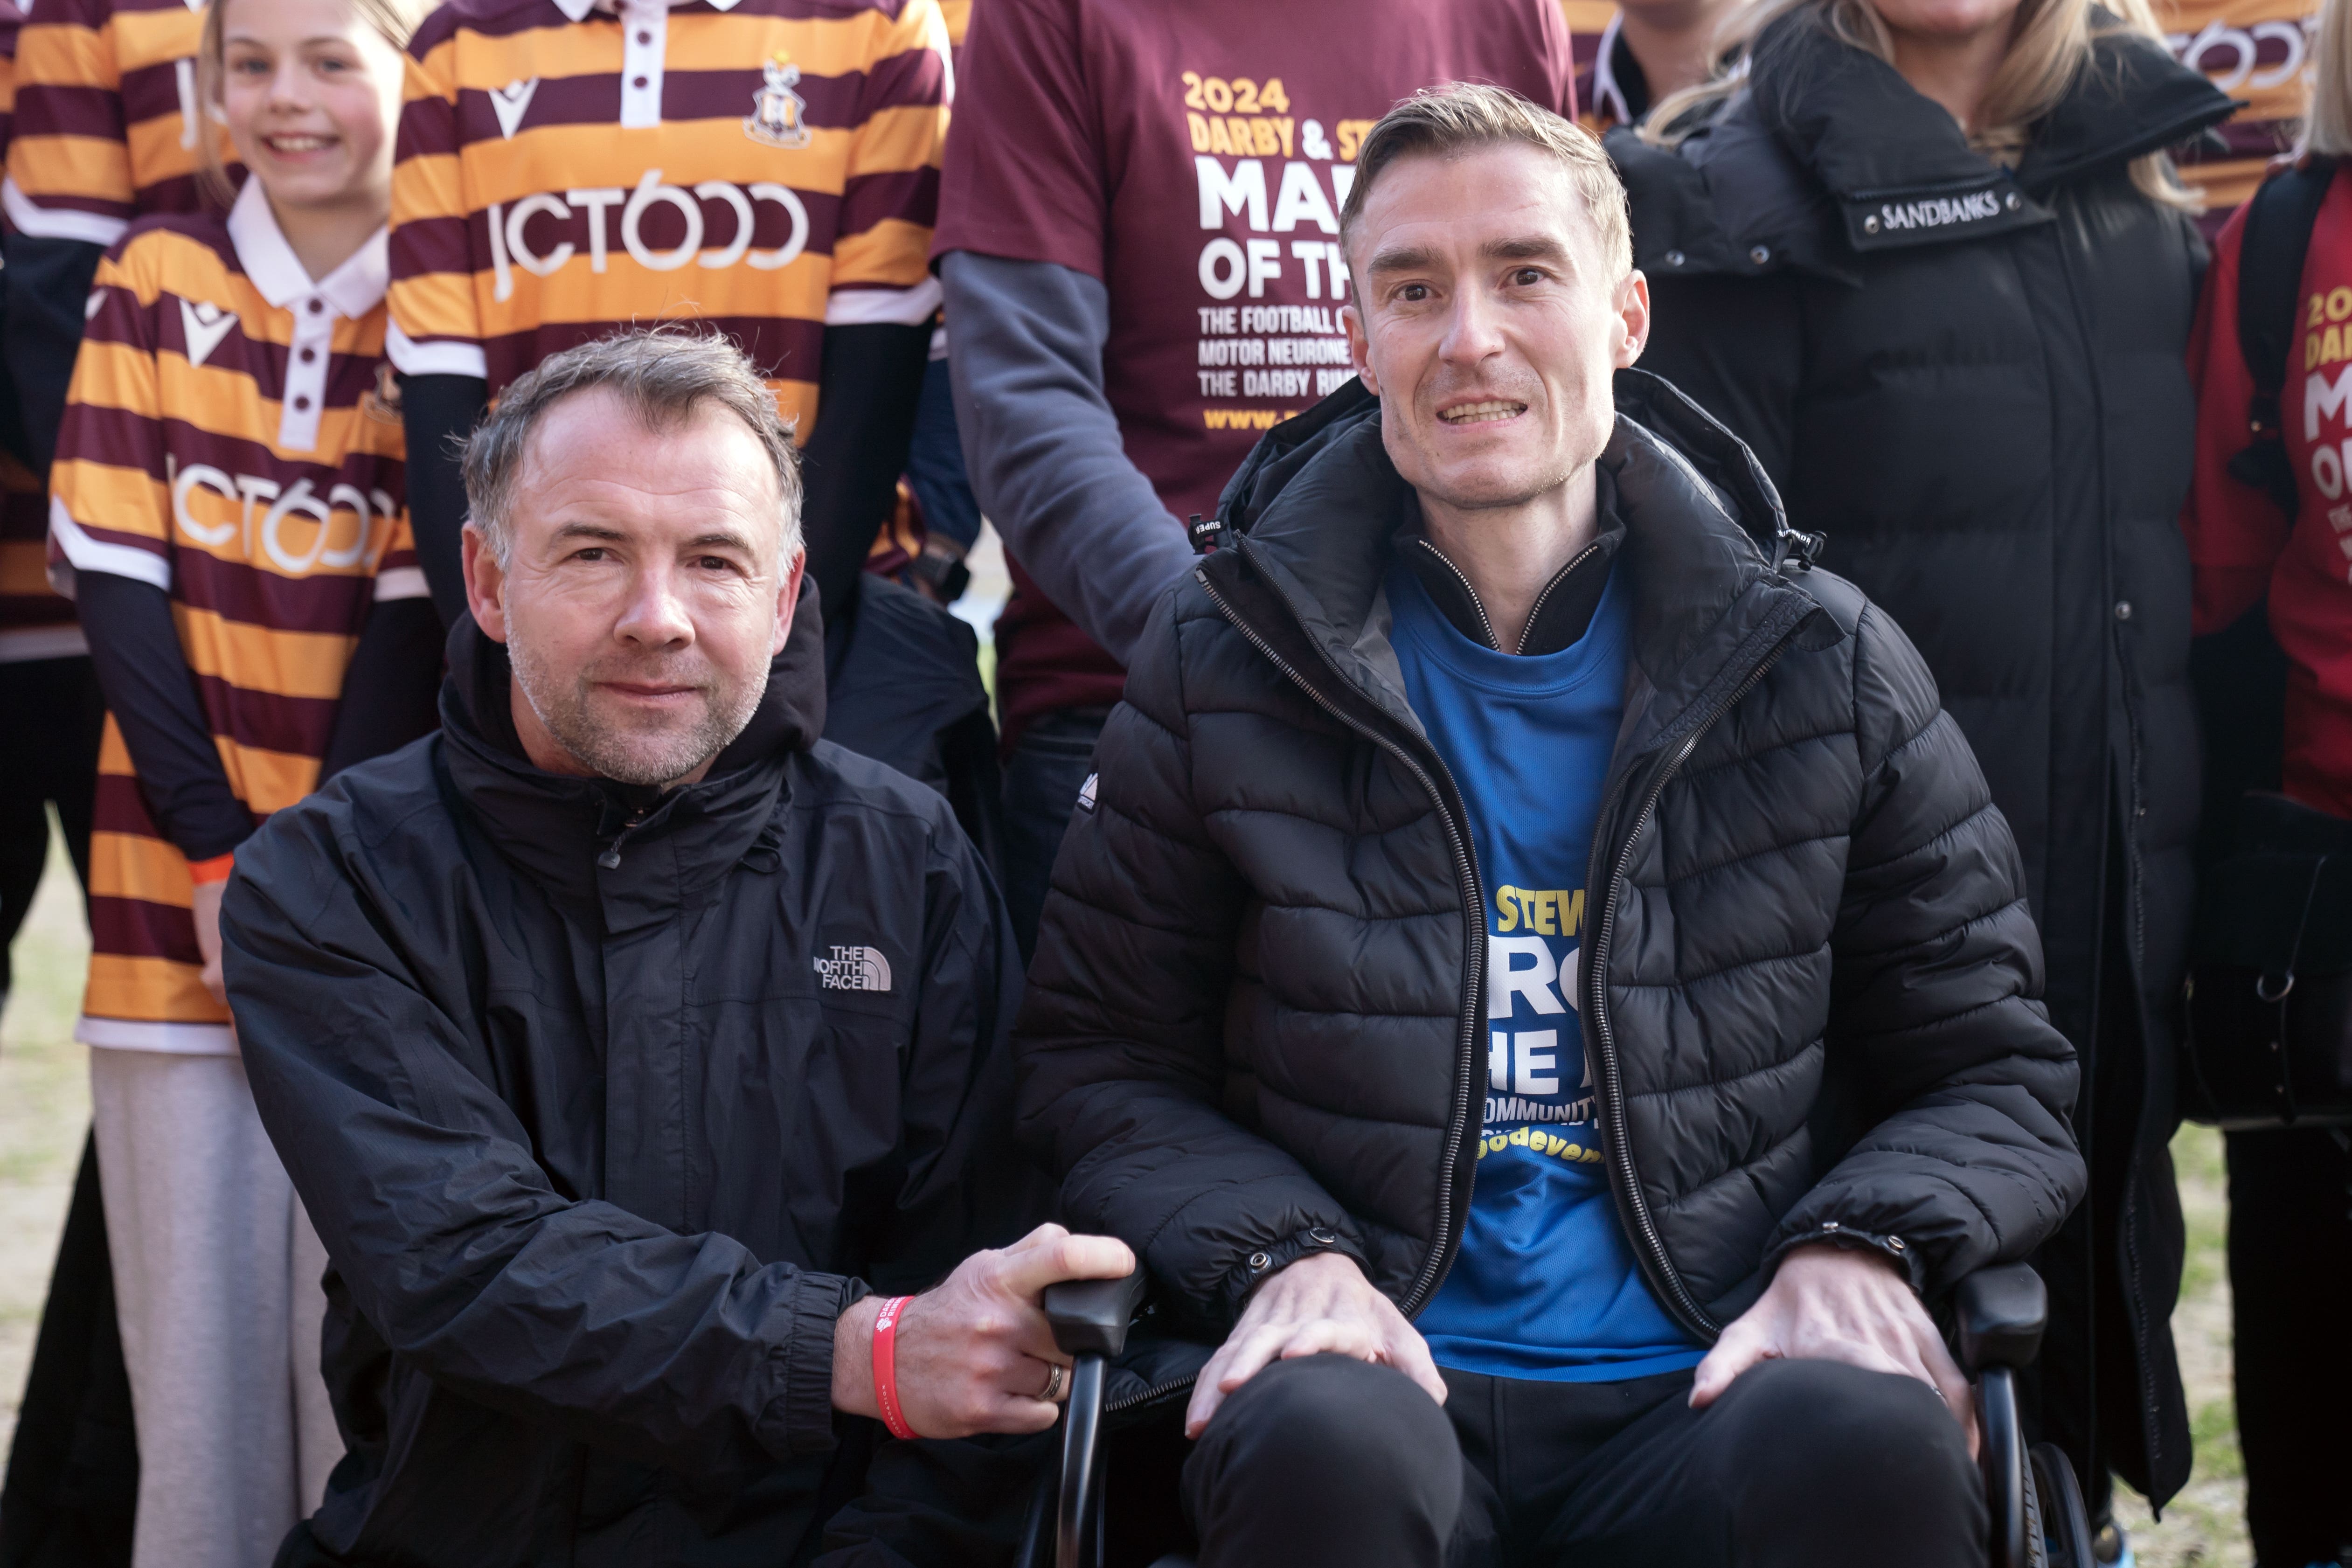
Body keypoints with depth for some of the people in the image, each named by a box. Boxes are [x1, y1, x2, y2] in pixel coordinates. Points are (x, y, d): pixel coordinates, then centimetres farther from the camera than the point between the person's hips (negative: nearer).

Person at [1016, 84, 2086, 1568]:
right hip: (1392, 1370, 0)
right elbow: (1105, 1067, 11)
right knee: (1325, 1444, -36)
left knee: (1868, 1443, -33)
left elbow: (1996, 1072, 13)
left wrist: (1859, 1246, -9)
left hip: (1709, 1385, 1)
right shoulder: (1225, 668, 8)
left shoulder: (1825, 666, 9)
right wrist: (1283, 1255, -9)